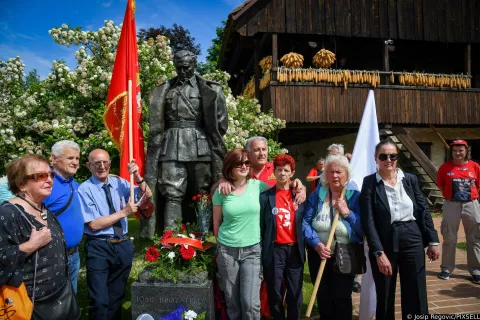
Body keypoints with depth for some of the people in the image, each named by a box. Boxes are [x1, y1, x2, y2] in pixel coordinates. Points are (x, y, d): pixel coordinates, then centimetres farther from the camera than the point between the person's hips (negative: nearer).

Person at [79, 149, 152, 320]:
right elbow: (93, 224, -17)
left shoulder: (119, 182, 4)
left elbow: (147, 195, 5)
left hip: (123, 245, 5)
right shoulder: (85, 189, -11)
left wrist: (137, 176, -11)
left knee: (117, 295, 21)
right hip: (99, 248, -5)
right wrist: (124, 212, -19)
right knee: (100, 299, 1)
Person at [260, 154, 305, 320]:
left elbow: (304, 223, 8)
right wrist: (261, 252, -1)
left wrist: (303, 248, 0)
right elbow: (260, 226, 0)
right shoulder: (265, 196, -3)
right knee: (275, 294, 9)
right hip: (274, 250, -2)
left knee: (295, 294, 11)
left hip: (295, 250, 2)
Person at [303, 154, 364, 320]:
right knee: (323, 298, 17)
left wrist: (347, 213, -20)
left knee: (342, 299, 8)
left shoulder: (355, 196, -6)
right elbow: (305, 222, -7)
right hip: (319, 255, 2)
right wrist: (317, 244, -18)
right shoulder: (317, 194, -2)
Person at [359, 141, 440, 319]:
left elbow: (424, 210, 8)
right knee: (385, 298, 11)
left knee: (416, 296, 11)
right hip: (384, 243, -3)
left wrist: (433, 241, 2)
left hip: (412, 240, 3)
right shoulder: (369, 183, -7)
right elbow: (368, 220, -12)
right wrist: (379, 253, -18)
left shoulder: (410, 179, 4)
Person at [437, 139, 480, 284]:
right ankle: (447, 268, 17)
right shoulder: (445, 167, -4)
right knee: (449, 239, 7)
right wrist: (450, 195, 3)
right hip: (451, 205, -1)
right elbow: (440, 185, 6)